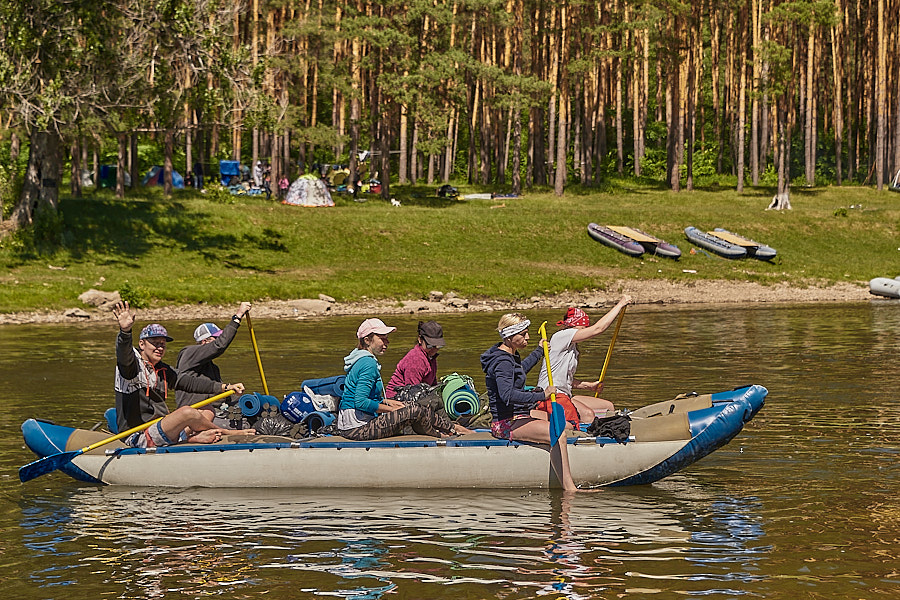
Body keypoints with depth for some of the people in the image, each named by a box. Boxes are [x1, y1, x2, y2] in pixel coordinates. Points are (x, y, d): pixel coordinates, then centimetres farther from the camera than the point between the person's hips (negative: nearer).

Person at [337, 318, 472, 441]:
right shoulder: (368, 364, -18)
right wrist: (391, 409, -13)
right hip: (359, 428, -11)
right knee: (416, 412, -11)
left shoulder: (361, 360, 14)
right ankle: (452, 430, 11)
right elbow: (361, 402, -25)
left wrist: (387, 401, 12)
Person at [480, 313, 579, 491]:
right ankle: (569, 488, -31)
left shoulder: (511, 356, 13)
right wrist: (540, 396, -36)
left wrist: (539, 351, 48)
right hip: (506, 424, -12)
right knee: (558, 433, -26)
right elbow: (507, 394, -37)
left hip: (518, 415, 12)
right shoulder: (502, 362, -21)